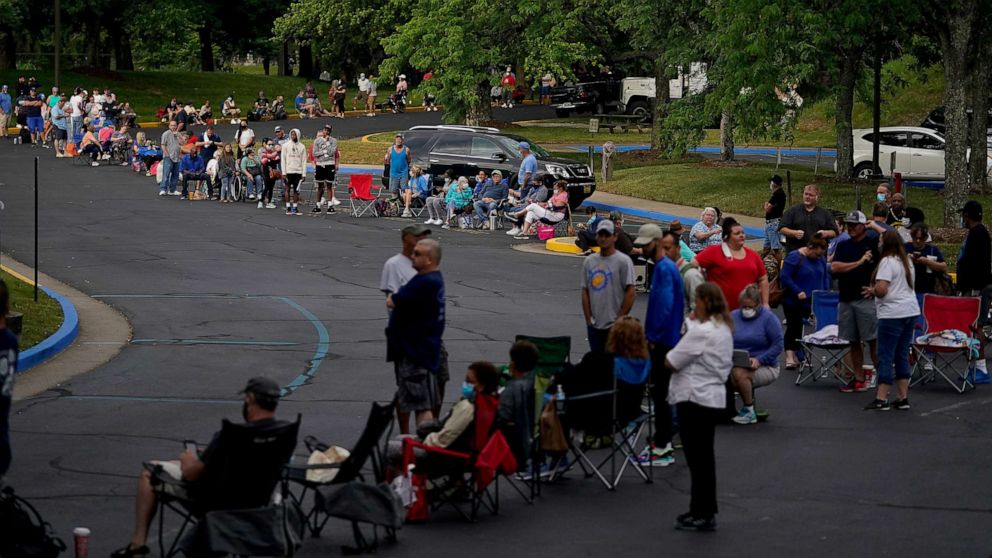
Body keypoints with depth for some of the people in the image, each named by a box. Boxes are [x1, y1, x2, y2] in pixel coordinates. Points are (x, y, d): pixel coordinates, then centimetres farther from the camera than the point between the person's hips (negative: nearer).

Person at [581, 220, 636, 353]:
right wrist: (588, 318, 4)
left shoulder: (623, 261, -6)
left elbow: (630, 293, -10)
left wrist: (619, 320, -12)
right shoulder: (589, 261, 12)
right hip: (593, 325, 6)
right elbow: (585, 291, 13)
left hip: (614, 326, -6)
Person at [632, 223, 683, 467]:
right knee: (659, 393, 15)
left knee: (660, 394, -6)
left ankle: (662, 449, -2)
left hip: (663, 341, -10)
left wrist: (653, 336, -16)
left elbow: (665, 305, -24)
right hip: (661, 340, 10)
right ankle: (663, 443, 22)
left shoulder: (665, 268, -17)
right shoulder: (660, 267, 14)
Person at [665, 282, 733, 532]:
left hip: (695, 399, -10)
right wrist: (692, 323, 6)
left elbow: (671, 362, -17)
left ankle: (702, 515, 2)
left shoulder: (701, 332, -21)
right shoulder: (724, 329, 10)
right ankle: (705, 511, 23)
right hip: (714, 396, 10)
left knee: (697, 458, -3)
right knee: (704, 457, 16)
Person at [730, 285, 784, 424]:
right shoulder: (733, 316, 9)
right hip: (737, 364, 4)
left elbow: (778, 345, -7)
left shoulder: (768, 318, -4)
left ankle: (749, 411, -14)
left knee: (739, 373, -35)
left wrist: (759, 360, -19)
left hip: (765, 366, -4)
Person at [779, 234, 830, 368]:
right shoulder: (794, 257, -14)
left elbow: (826, 276, 18)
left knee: (799, 328, 8)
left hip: (811, 302, 6)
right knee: (793, 327, -7)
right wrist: (798, 292, -22)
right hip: (794, 301, -6)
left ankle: (794, 356, 13)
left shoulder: (820, 259, 7)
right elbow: (784, 277, -19)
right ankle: (789, 357, -9)